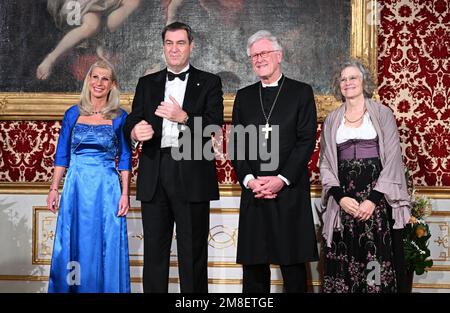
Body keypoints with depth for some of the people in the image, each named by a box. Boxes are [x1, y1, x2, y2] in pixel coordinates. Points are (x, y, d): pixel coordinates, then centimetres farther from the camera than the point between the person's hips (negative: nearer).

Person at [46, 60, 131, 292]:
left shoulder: (119, 117, 2)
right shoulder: (73, 114, 6)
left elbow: (125, 159, 2)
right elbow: (61, 155, 9)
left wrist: (125, 194, -5)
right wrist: (54, 189, 2)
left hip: (107, 187, -1)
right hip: (76, 186, 2)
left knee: (107, 247, 3)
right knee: (73, 245, 7)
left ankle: (106, 288, 16)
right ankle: (71, 287, 21)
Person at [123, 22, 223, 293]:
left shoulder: (209, 83, 7)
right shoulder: (147, 84, 16)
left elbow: (215, 125, -6)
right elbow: (131, 122, 7)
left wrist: (184, 117, -23)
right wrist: (135, 132, -17)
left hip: (192, 177, -3)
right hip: (154, 177, 3)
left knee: (193, 252, 2)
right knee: (154, 251, 8)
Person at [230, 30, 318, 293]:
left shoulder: (301, 92, 5)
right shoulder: (244, 96, 16)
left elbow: (307, 140, -3)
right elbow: (237, 143, 10)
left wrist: (282, 179, -12)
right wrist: (248, 179, -6)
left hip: (290, 191, -3)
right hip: (253, 192, 3)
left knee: (293, 262, 0)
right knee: (253, 263, 4)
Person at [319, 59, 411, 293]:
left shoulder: (382, 114, 5)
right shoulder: (331, 120, 13)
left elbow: (392, 159, -1)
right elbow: (326, 164, 11)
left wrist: (373, 199, -12)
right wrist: (340, 197, -7)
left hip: (378, 199, -2)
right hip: (342, 201, 2)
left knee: (377, 259, -5)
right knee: (343, 260, 0)